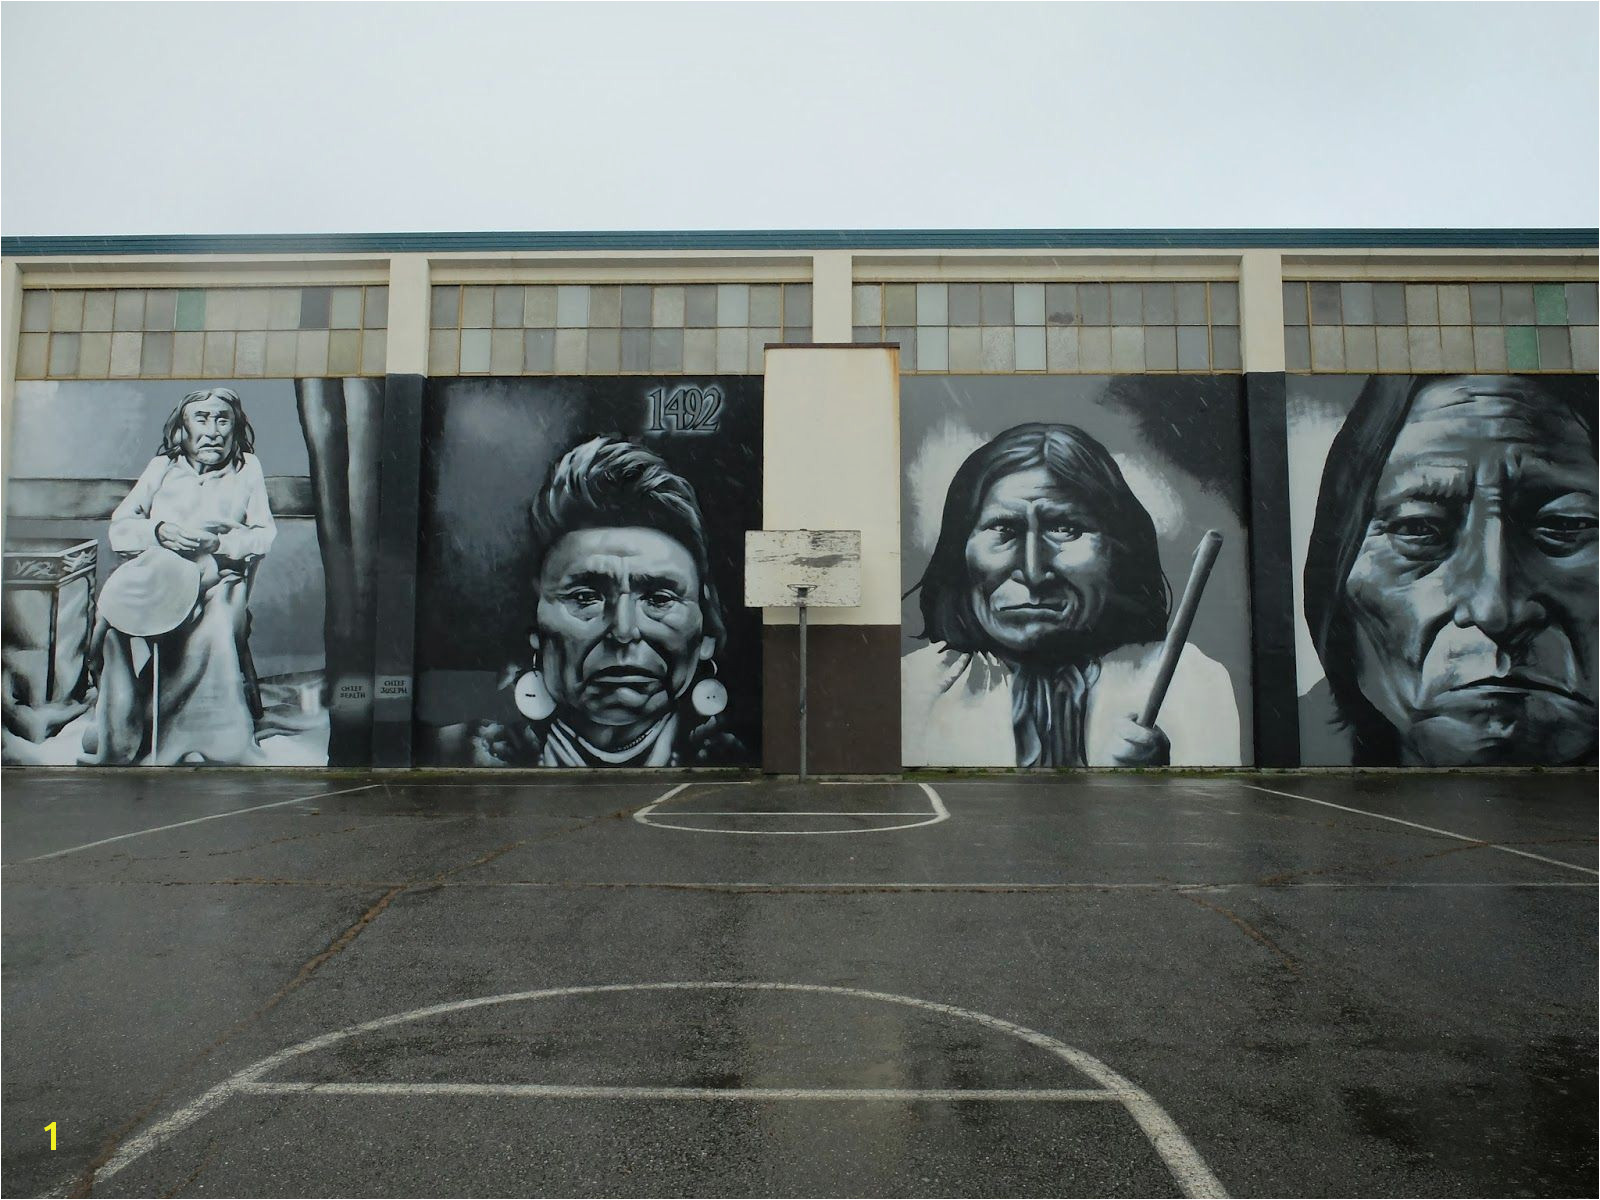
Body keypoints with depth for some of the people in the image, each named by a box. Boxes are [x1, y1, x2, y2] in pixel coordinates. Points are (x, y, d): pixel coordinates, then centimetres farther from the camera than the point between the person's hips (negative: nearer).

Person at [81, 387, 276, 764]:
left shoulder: (247, 468, 17)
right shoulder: (162, 467, 21)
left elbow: (265, 535, 9)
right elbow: (120, 527, 13)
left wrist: (218, 542, -10)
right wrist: (160, 531, -9)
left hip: (217, 576, -2)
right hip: (155, 573, 2)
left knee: (213, 629, -35)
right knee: (120, 620, -30)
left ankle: (204, 746, -32)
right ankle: (118, 745, -22)